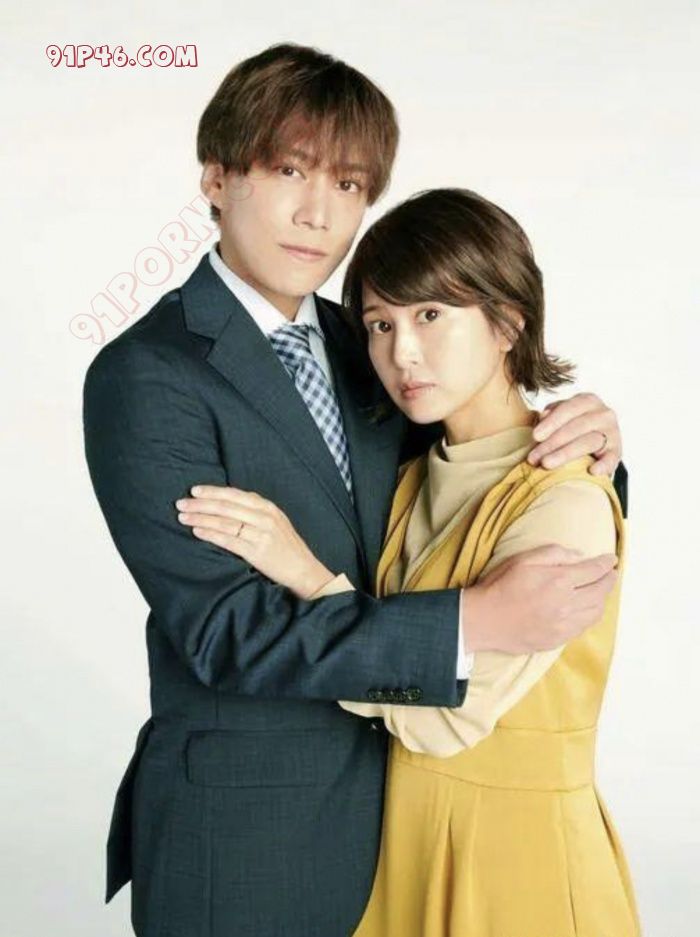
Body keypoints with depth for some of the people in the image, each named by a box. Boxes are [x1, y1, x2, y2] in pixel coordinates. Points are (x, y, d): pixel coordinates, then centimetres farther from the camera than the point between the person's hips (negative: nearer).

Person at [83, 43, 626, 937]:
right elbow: (226, 627, -23)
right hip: (240, 834, -5)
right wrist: (480, 620, -29)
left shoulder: (362, 343, 3)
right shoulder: (145, 378, -16)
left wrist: (582, 448, -12)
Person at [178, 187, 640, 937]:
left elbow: (449, 715, -24)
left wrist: (308, 575, -24)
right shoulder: (419, 476, 3)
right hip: (405, 827, 6)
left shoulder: (565, 503, -21)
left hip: (515, 840, -6)